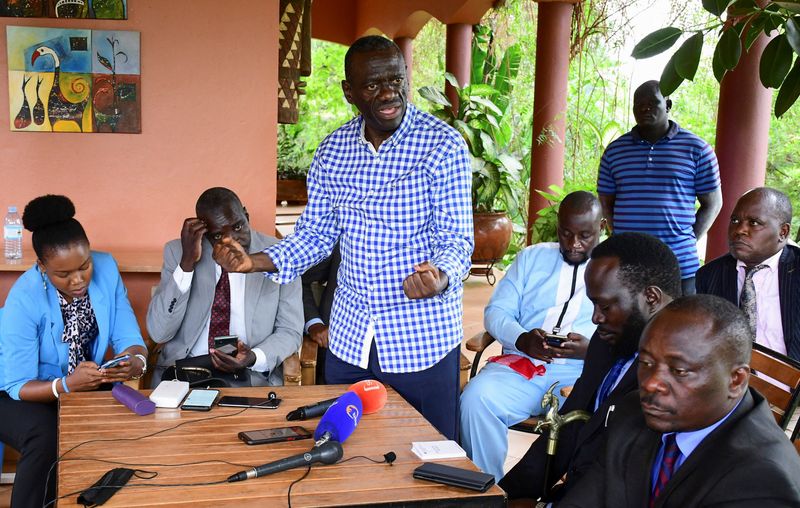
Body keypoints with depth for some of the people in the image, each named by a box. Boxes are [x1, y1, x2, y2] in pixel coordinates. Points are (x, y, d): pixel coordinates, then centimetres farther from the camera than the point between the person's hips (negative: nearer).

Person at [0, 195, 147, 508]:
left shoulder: (106, 269, -14)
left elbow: (127, 336, -11)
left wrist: (137, 362, -35)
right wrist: (67, 385, -41)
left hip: (86, 385, 4)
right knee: (48, 438, -34)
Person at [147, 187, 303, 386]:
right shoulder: (178, 251, 1)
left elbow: (290, 332, 2)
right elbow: (159, 332, -6)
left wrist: (254, 358, -19)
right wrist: (187, 263, -15)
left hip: (251, 375, -1)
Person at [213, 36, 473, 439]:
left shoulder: (442, 145, -12)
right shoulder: (333, 151, 2)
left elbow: (456, 239, -13)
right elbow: (315, 234, 8)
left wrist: (440, 277, -35)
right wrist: (256, 263, -7)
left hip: (421, 340, -4)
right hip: (349, 334, 4)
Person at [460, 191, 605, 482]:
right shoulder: (532, 257, 19)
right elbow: (496, 311, 12)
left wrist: (591, 348, -18)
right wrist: (521, 339, -10)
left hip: (584, 372, -2)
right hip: (522, 365, 2)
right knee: (476, 398, -28)